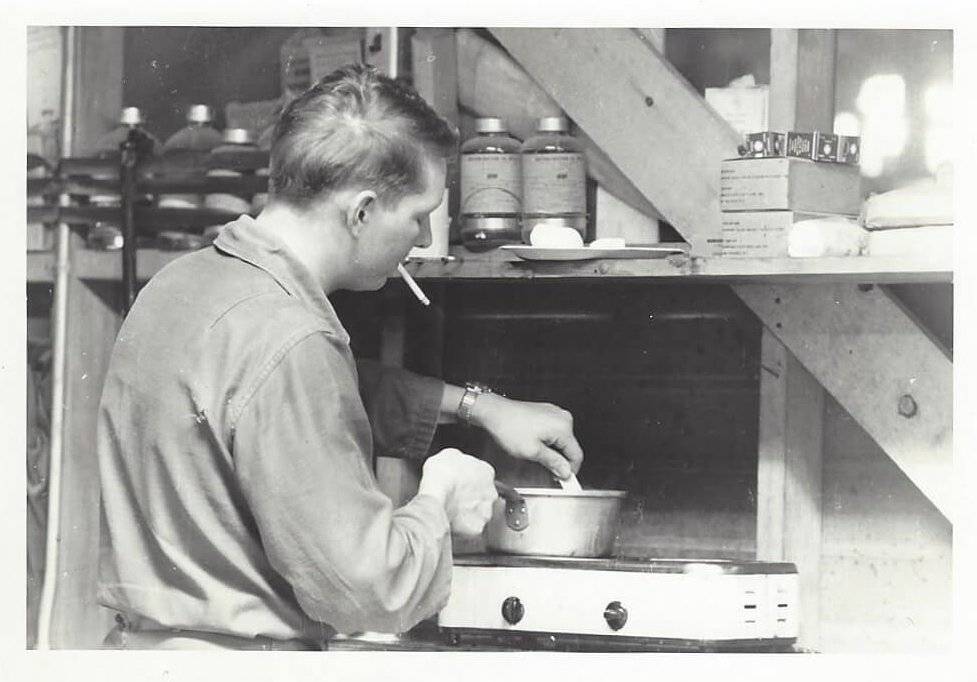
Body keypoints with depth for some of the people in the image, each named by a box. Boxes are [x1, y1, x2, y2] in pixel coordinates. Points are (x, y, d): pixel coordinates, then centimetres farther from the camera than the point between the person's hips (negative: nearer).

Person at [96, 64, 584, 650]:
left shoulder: (185, 279, 7)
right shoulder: (285, 343, -23)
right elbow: (365, 587, -24)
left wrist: (475, 405, 21)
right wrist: (440, 504, -6)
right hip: (238, 650, -9)